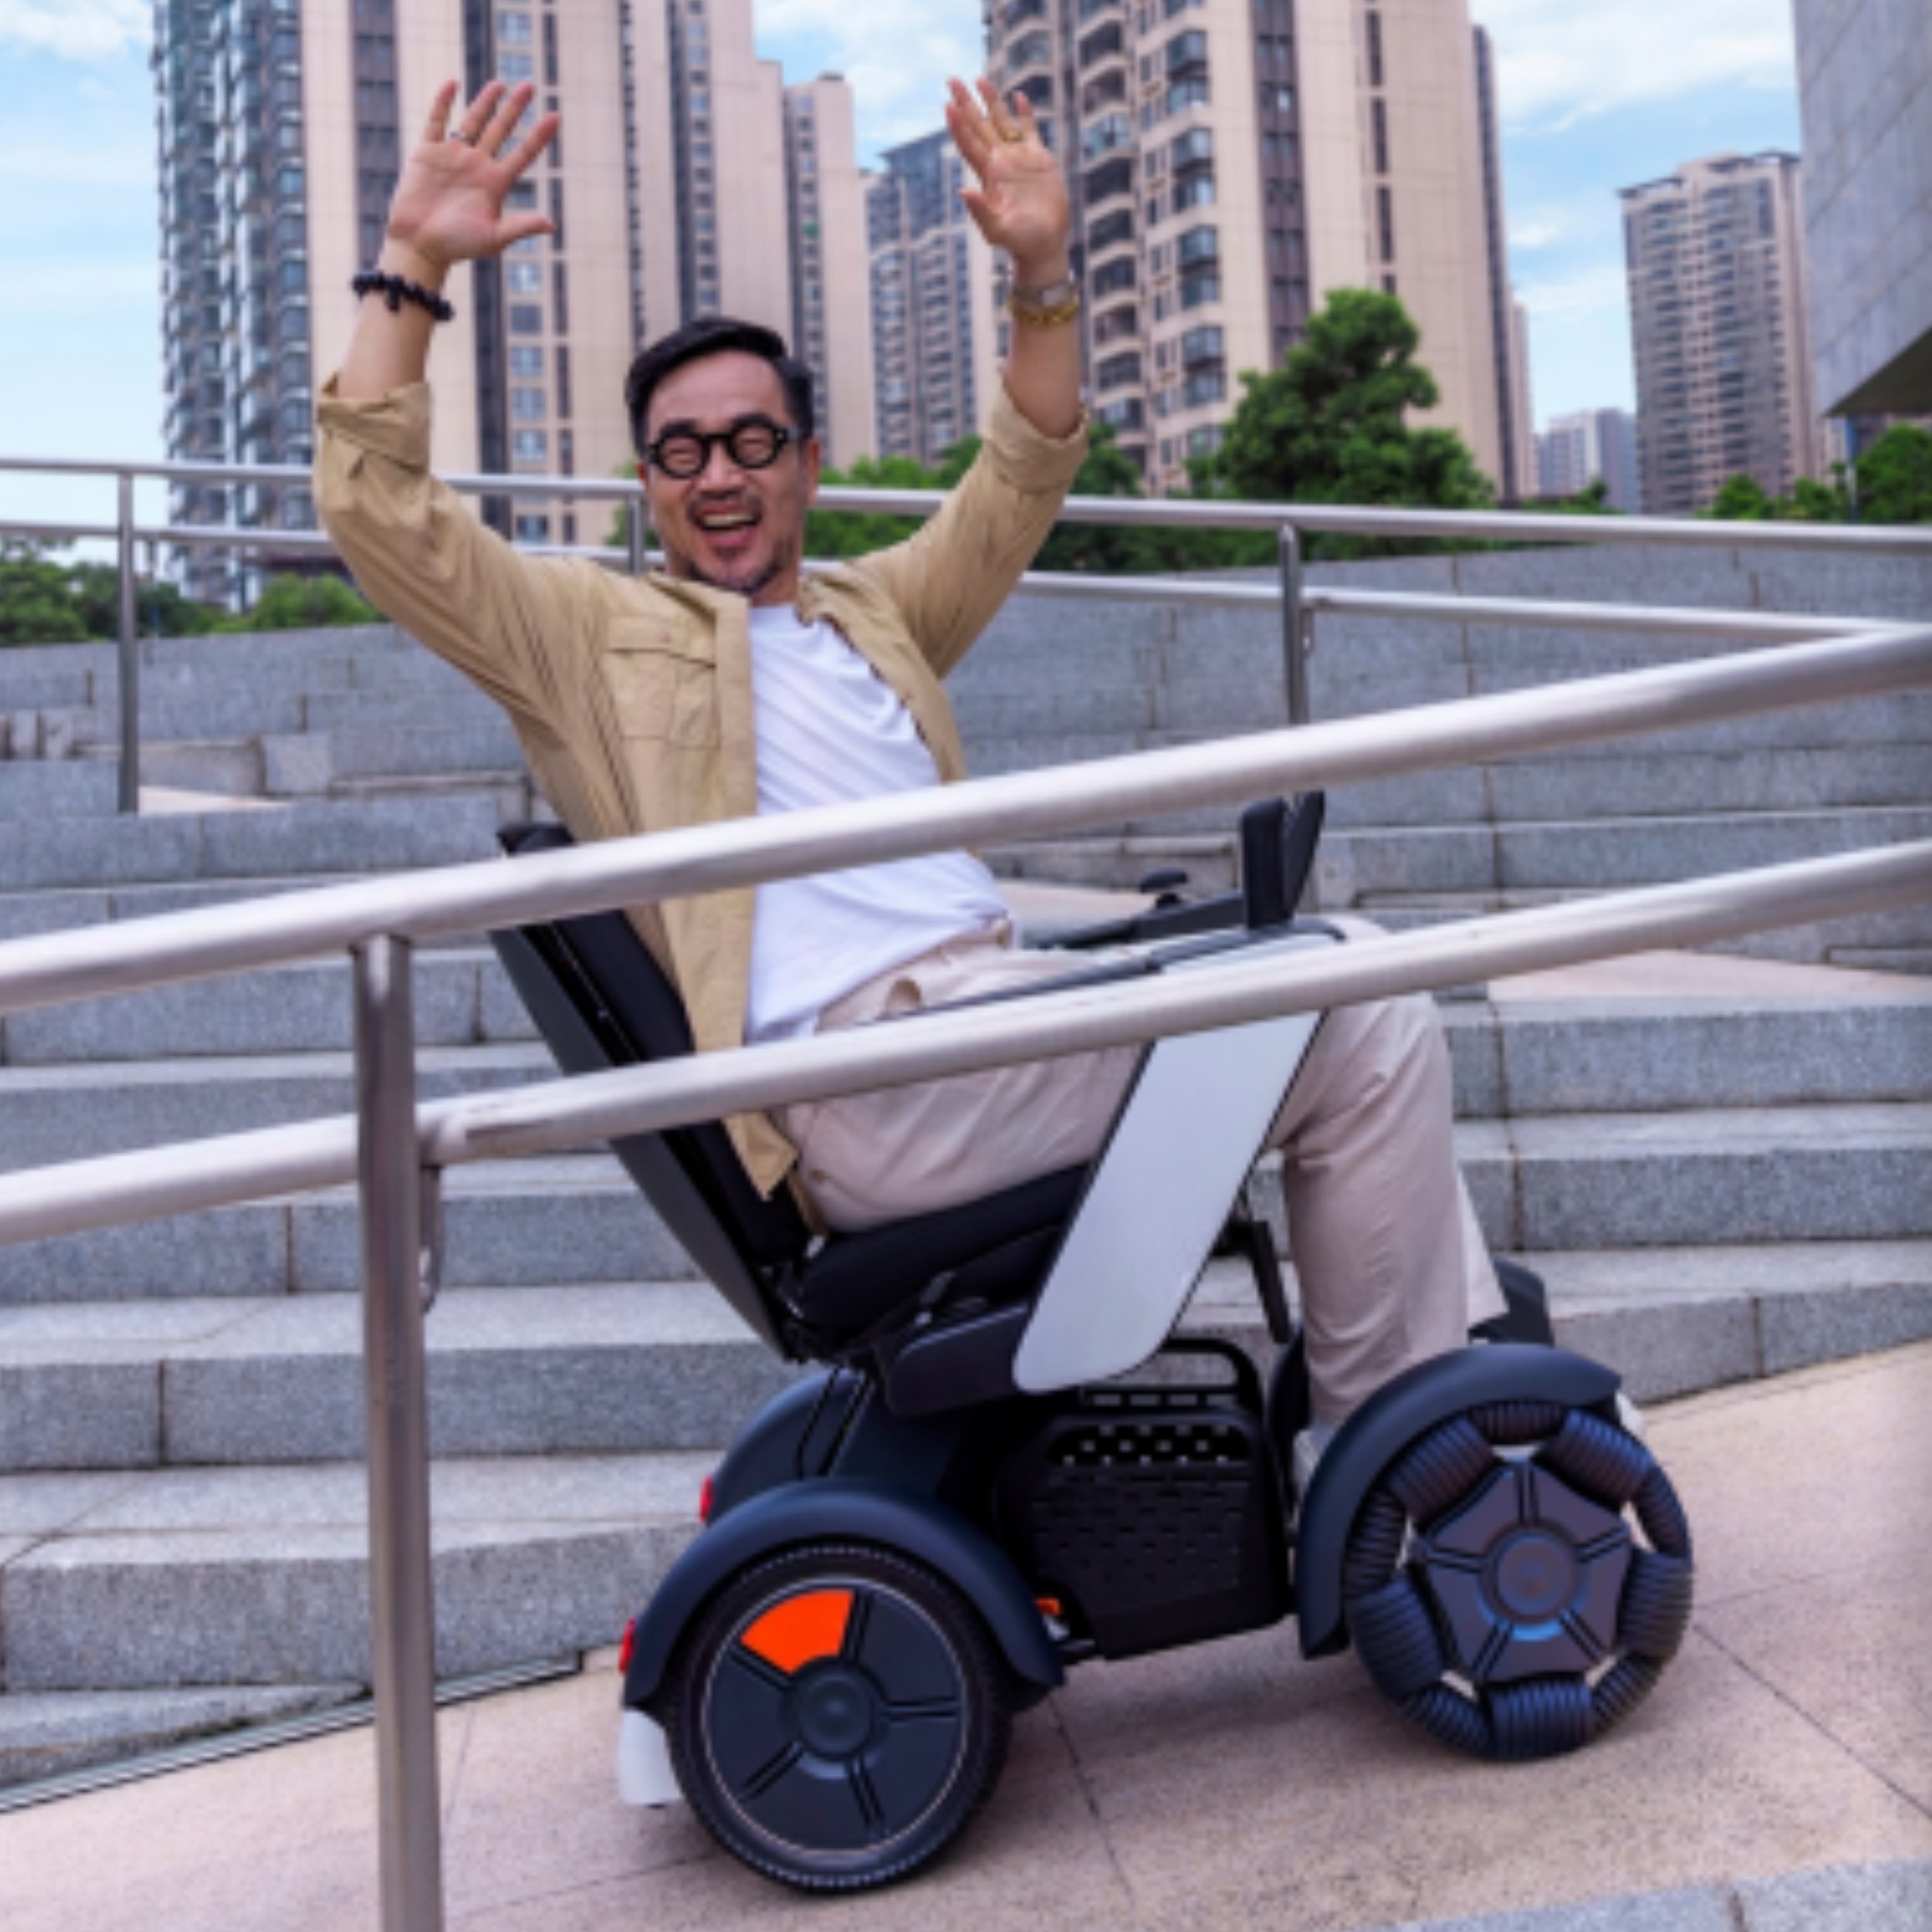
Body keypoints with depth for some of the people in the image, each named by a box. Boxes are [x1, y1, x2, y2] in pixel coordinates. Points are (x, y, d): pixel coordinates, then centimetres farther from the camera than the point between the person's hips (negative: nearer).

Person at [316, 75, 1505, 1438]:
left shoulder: (874, 613, 28)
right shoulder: (588, 631, 11)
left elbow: (1024, 478, 26)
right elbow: (376, 510, 2)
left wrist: (1043, 269, 13)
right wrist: (414, 266, -4)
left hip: (992, 1001, 8)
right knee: (1366, 1023, -14)